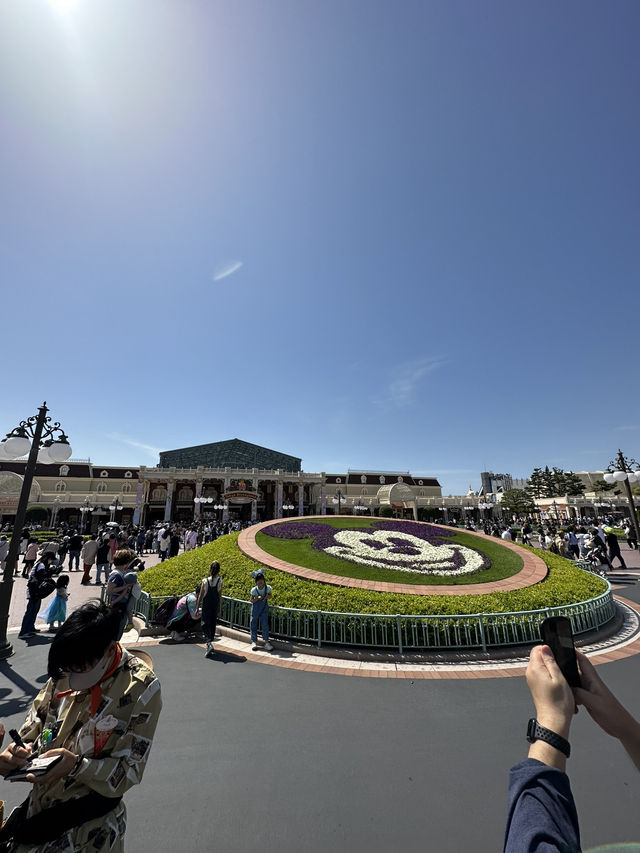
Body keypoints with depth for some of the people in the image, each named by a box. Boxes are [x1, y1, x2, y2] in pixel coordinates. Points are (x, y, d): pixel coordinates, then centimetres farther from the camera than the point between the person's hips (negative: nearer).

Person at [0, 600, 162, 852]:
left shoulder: (142, 688, -26)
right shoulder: (67, 669, -10)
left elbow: (130, 769, -19)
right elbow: (35, 724, 2)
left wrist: (77, 766, -31)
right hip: (36, 805, 4)